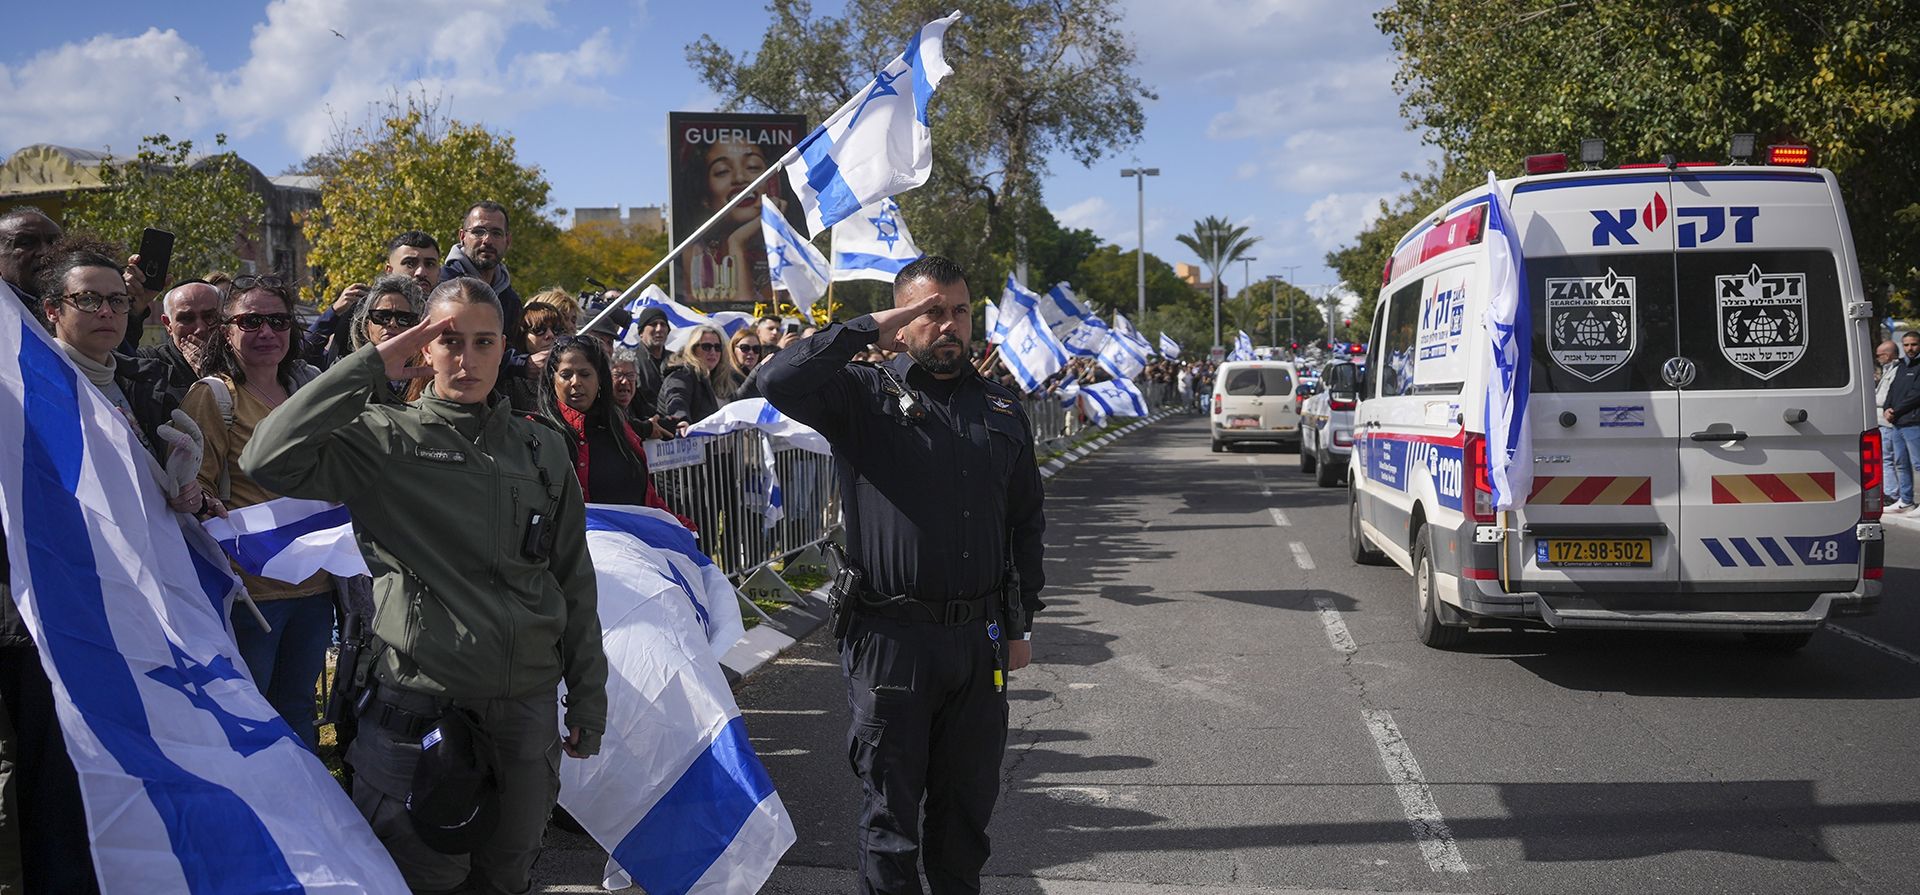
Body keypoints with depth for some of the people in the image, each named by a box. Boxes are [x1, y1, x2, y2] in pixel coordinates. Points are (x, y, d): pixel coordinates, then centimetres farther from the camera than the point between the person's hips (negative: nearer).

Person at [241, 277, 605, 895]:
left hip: (528, 707, 4)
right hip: (420, 704, -3)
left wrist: (588, 700, 11)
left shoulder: (543, 450, 8)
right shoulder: (385, 440, -3)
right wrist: (372, 366, -17)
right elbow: (269, 460, -21)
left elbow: (574, 583, 12)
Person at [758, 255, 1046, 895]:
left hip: (980, 640, 4)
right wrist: (867, 331, -16)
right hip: (892, 640, -4)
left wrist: (1020, 623, 13)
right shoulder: (866, 397, -2)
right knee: (891, 807, 6)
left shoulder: (1002, 409, 11)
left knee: (968, 801, 14)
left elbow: (1026, 523, 16)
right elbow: (779, 382, -21)